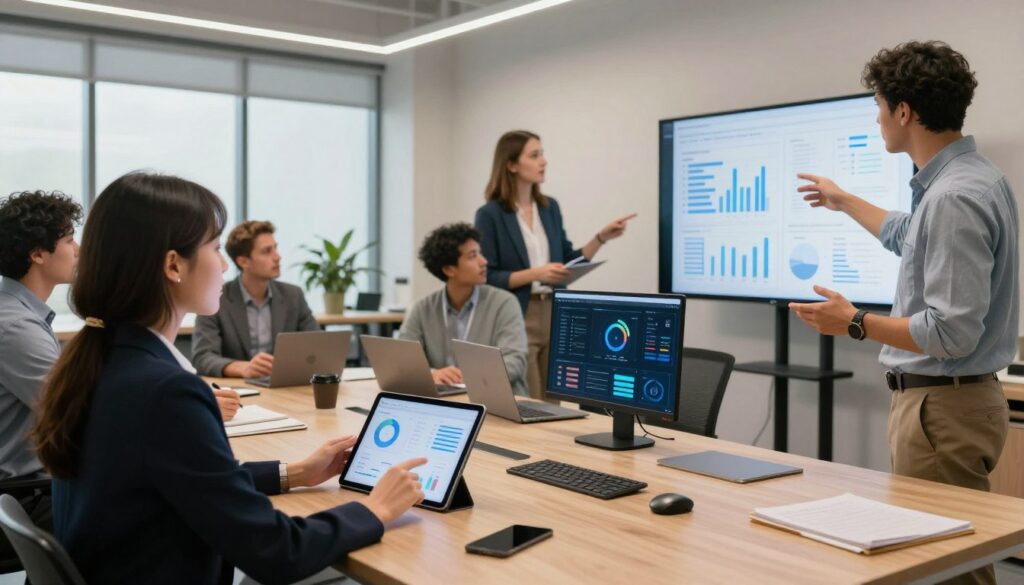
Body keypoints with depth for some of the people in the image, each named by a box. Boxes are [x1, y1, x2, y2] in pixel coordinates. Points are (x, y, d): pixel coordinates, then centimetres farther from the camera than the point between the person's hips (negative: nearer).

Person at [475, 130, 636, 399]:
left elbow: (568, 262, 13)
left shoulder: (549, 207, 10)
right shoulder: (490, 215, -9)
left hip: (554, 316, 6)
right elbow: (486, 278, -13)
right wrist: (535, 273, -22)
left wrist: (602, 237, 2)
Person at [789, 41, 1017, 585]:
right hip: (943, 397, 10)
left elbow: (951, 332, -26)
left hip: (941, 406, -10)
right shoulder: (964, 178, 10)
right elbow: (910, 236, 32)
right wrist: (845, 202, 44)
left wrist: (856, 323, -14)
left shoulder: (955, 196, -24)